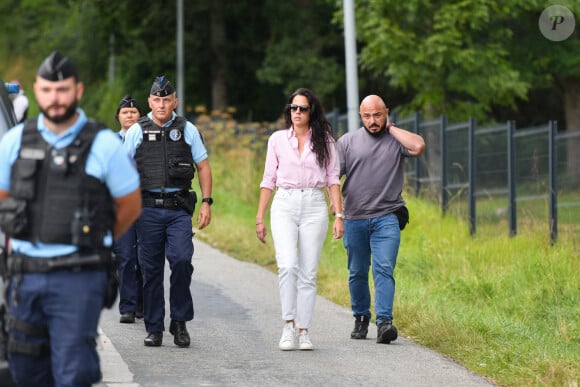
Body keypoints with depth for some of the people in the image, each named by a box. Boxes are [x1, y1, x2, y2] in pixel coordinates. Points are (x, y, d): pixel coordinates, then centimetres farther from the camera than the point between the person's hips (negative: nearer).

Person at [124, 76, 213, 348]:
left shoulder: (187, 130, 8)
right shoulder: (137, 131, 7)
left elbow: (203, 166, 13)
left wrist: (206, 202, 4)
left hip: (179, 208, 0)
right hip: (148, 208, 0)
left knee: (182, 260, -15)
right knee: (151, 269, 2)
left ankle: (179, 321, -1)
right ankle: (154, 328, 9)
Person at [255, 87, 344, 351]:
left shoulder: (324, 141, 8)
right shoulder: (277, 139, 10)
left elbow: (332, 180, 7)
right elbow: (269, 180, 11)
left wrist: (338, 215, -2)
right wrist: (260, 218, 7)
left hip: (314, 207, 0)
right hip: (284, 205, 0)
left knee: (308, 272, -1)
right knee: (288, 264, -20)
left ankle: (303, 331, 4)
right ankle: (288, 325, -13)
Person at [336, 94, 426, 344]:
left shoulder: (396, 139, 6)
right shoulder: (348, 141, 9)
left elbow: (418, 146, -15)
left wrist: (391, 128, -5)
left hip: (386, 218, -2)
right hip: (354, 218, 2)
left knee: (384, 270, -15)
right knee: (357, 273, 11)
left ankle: (384, 321, -22)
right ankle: (361, 318, 27)